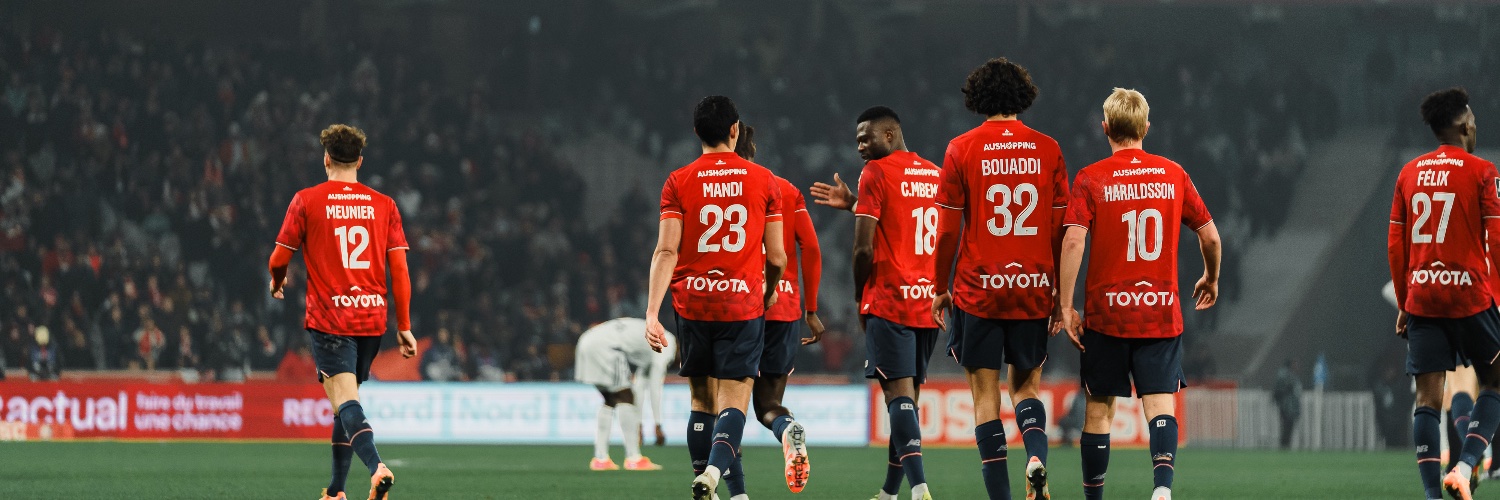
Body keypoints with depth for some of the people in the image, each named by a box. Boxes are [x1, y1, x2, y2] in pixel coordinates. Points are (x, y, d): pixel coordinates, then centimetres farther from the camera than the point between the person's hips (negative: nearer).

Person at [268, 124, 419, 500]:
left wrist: (277, 282, 27)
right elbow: (399, 269, 2)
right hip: (372, 318, 4)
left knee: (345, 403, -13)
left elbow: (279, 260, 3)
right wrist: (404, 326, 6)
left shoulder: (307, 201, -3)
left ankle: (376, 466, -38)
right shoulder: (384, 205, 5)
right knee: (347, 402, 18)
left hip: (328, 317, -4)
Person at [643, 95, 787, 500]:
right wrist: (769, 293, 25)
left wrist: (652, 313, -14)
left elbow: (666, 251, -9)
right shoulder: (763, 181, 1)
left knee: (701, 401, 14)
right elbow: (777, 258, 4)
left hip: (692, 303, 1)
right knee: (733, 402, -5)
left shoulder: (679, 182, 0)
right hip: (743, 305, -1)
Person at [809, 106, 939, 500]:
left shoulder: (876, 173, -6)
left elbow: (864, 249, -10)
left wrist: (861, 298, 3)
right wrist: (854, 204, 24)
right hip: (929, 303, 7)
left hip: (889, 301, -7)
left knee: (899, 393, -12)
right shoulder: (936, 175, 14)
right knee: (908, 395, 13)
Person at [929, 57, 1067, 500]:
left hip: (978, 291, -2)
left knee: (985, 395, 3)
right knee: (1026, 385, 17)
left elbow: (948, 231, -3)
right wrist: (1060, 294, 12)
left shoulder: (962, 149, -4)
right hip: (1033, 290, 2)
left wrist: (941, 289, 8)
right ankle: (1037, 455, -12)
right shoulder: (1047, 149, 2)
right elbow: (1060, 230, 3)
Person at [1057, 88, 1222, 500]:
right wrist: (1211, 280, 28)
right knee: (1160, 403, -3)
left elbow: (1073, 241, -15)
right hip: (1162, 312, 1)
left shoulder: (1090, 179, -4)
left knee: (1099, 408, 9)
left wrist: (1066, 306, -12)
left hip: (1106, 312, -1)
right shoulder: (1173, 175, 4)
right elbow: (1210, 236, 9)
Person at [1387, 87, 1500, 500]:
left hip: (1421, 296, 4)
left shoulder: (1410, 173, 10)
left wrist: (1403, 304, 18)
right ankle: (1464, 466, -7)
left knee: (1428, 397, 1)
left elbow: (1395, 244, 11)